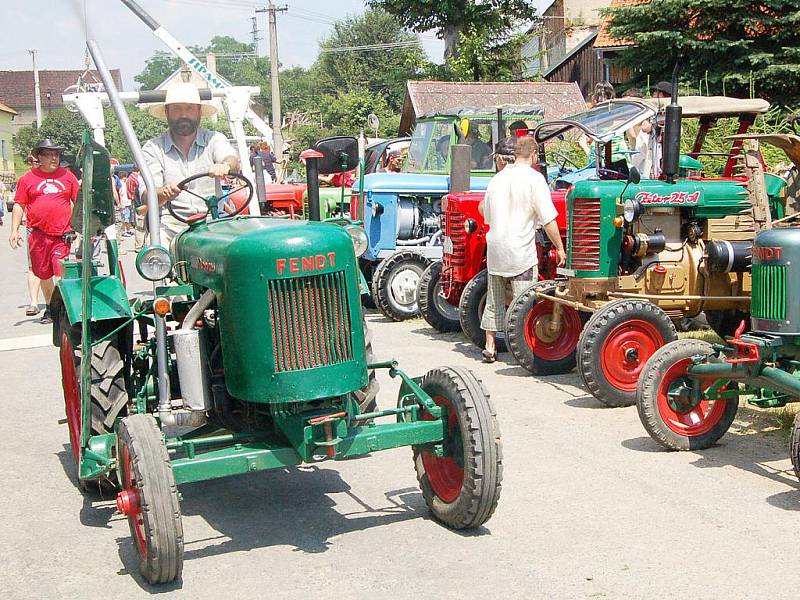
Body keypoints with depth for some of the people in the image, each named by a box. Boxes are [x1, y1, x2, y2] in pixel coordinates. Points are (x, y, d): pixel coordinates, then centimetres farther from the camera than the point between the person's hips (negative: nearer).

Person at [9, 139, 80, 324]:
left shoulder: (67, 175, 8)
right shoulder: (28, 178, 5)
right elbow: (19, 205, 7)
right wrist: (14, 230, 0)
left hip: (62, 234, -1)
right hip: (38, 234, 1)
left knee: (60, 273, -10)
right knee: (44, 273, 11)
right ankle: (49, 306, 26)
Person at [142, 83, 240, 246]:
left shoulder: (214, 139, 11)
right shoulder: (153, 148, 7)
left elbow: (233, 160, -10)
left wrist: (225, 165, -35)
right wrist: (165, 193, -28)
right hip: (170, 225, -1)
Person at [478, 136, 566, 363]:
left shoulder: (497, 179, 9)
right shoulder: (534, 178, -10)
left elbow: (486, 214, 17)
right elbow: (548, 220, -12)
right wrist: (560, 247, -5)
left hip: (495, 249, 6)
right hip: (521, 252, -6)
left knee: (494, 301, 14)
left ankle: (490, 346, 18)